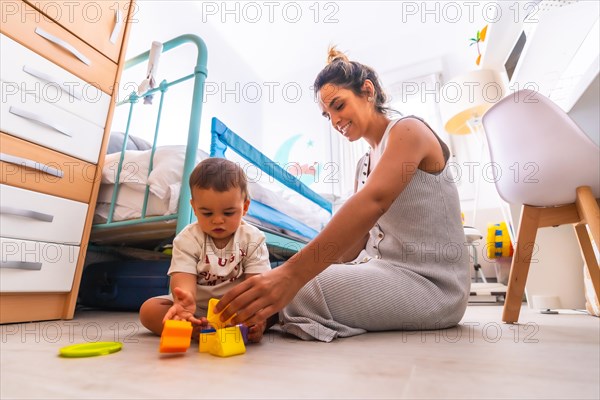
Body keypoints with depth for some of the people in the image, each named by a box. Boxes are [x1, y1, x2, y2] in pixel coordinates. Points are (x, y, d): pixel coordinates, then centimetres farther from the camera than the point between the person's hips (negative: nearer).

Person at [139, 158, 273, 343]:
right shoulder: (187, 239, -12)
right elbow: (183, 277, -25)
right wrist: (185, 299, -50)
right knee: (148, 310, -18)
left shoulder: (253, 239, -11)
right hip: (197, 305, 1)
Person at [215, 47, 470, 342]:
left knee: (297, 292, -24)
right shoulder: (364, 165, 15)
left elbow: (373, 201, -32)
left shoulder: (408, 130, -10)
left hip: (430, 283, -7)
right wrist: (289, 270, -8)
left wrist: (293, 274, -42)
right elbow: (352, 242, 7)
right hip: (390, 273, 8)